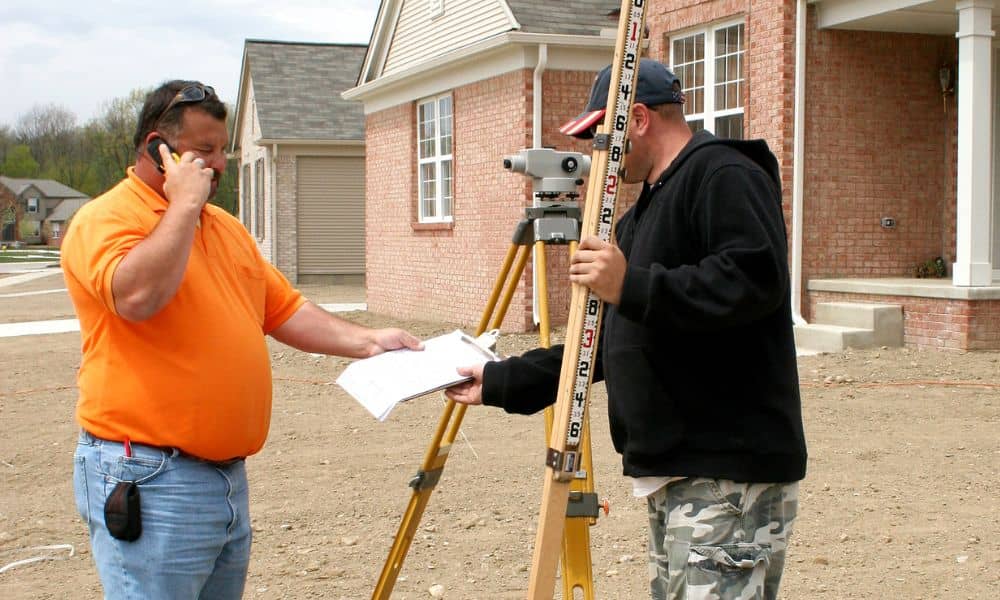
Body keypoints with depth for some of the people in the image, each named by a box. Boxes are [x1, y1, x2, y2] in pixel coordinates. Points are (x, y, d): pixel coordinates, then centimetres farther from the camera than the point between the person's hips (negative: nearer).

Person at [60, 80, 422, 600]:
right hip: (149, 479, -8)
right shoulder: (105, 220, -9)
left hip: (228, 474, 8)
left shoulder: (224, 226, 17)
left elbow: (286, 311, 17)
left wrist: (367, 342, 4)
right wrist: (184, 204, -17)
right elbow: (137, 295, -29)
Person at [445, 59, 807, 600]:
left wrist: (633, 288, -28)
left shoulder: (723, 174, -7)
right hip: (671, 474, 10)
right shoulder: (642, 214, 23)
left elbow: (757, 280, -24)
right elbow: (607, 342, 26)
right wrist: (501, 382, 22)